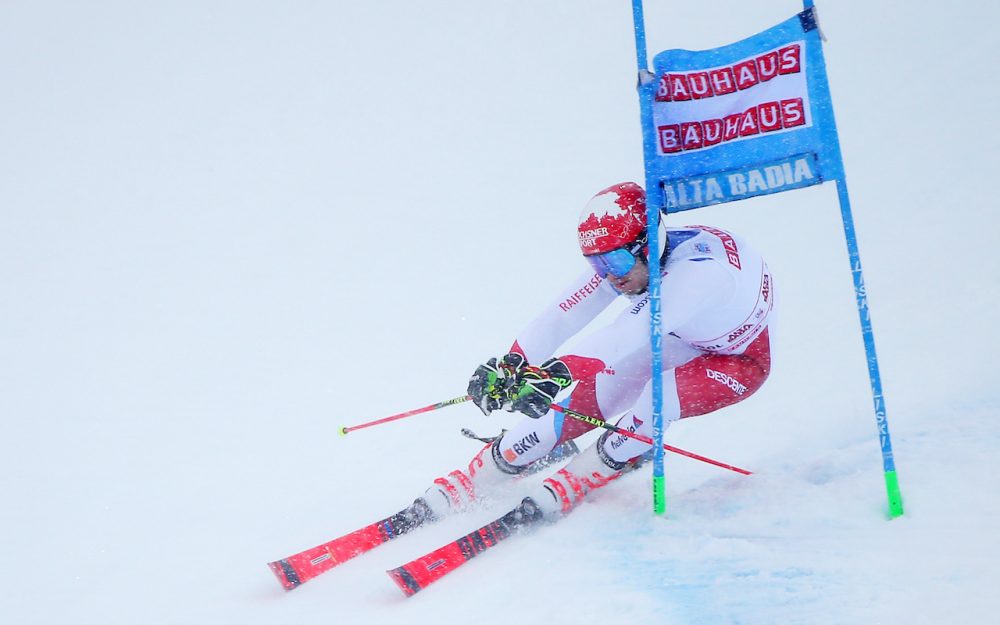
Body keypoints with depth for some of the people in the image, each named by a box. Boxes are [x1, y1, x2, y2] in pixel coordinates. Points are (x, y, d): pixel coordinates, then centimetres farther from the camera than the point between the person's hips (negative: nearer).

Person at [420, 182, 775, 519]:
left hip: (741, 357, -5)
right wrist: (509, 365, -42)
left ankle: (576, 481, -11)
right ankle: (476, 478, -2)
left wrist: (557, 373, -67)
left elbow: (632, 332, -56)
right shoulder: (620, 258, -23)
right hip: (681, 339, 5)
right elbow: (562, 315, -26)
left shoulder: (697, 269, -42)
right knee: (587, 394, -12)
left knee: (657, 400, -34)